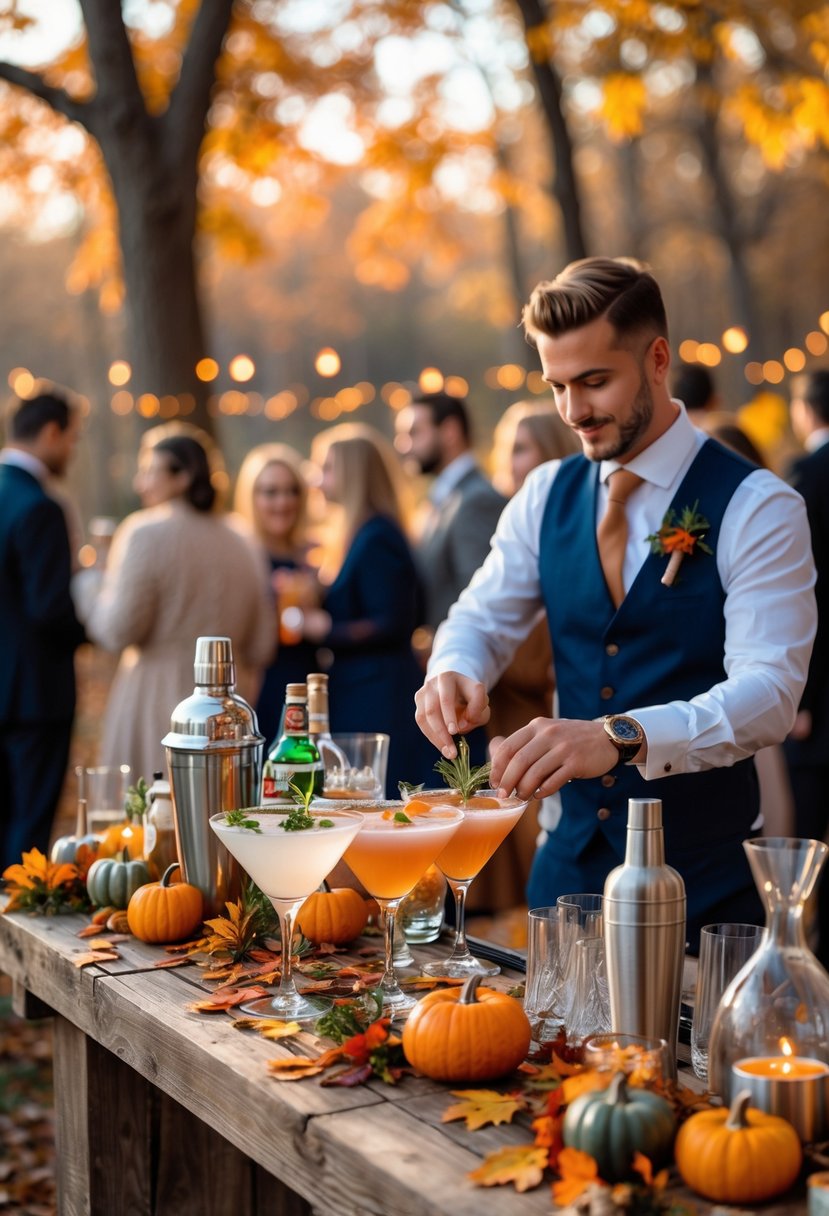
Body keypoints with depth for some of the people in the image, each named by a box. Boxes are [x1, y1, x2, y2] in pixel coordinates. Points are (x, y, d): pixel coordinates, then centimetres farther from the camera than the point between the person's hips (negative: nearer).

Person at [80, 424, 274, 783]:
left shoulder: (145, 533, -6)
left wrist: (94, 600, 9)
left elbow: (119, 630, -10)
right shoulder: (240, 545, 11)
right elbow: (260, 648, 13)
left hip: (155, 705, -6)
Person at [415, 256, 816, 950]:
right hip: (570, 863, 5)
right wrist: (454, 674, -18)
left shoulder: (756, 508, -12)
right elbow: (482, 620, 8)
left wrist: (618, 737, -39)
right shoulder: (547, 496, 5)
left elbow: (770, 691, -23)